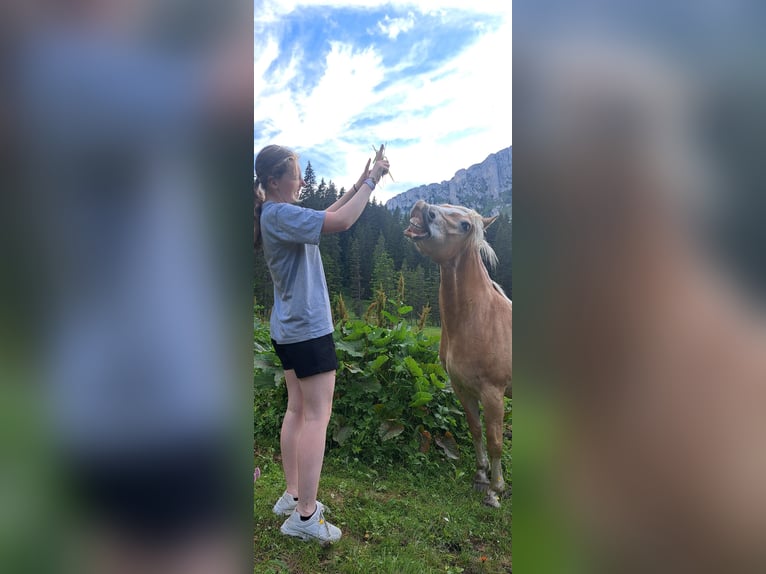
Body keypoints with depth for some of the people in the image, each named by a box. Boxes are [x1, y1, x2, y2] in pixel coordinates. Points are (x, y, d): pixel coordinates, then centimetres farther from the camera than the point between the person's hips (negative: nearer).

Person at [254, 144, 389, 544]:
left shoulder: (278, 215, 13)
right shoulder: (280, 215, -18)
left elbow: (324, 217, 20)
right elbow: (341, 222, -26)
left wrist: (358, 185, 12)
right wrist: (371, 182, -14)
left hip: (288, 330, 10)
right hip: (309, 329, -10)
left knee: (297, 410, 15)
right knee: (317, 417, -4)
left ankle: (292, 496, 25)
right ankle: (305, 516, 3)